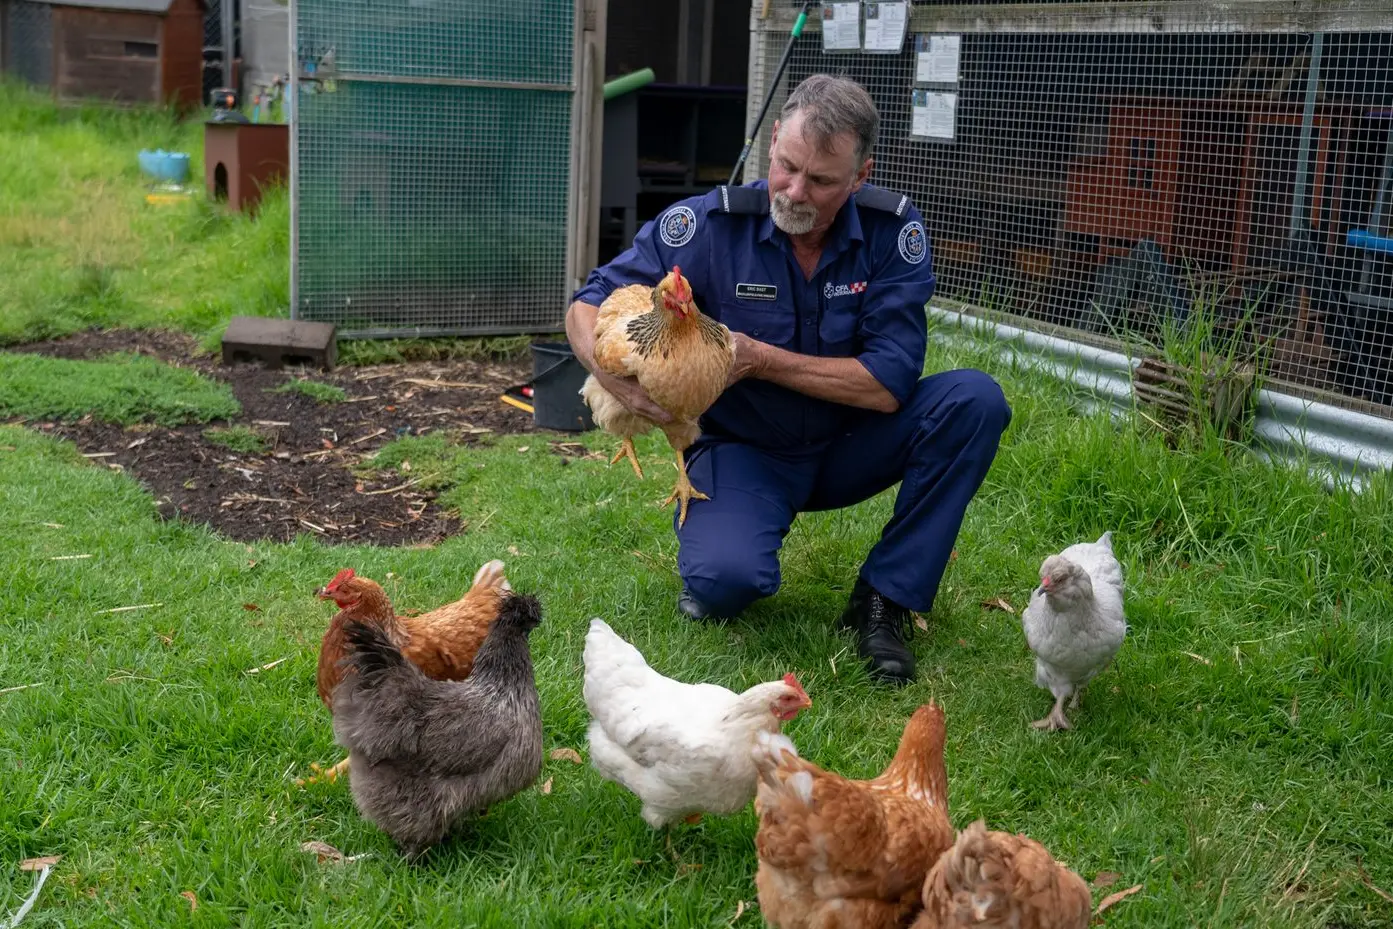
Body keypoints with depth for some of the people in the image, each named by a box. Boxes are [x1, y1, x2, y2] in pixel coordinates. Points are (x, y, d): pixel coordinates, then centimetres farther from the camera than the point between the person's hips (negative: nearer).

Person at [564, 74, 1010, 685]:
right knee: (724, 579, -33)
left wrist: (761, 358, -27)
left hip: (849, 445, 3)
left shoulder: (893, 232, -14)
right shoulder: (710, 223, -17)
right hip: (742, 448, -2)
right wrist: (616, 375, -35)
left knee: (974, 400, -23)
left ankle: (886, 600, -13)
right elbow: (589, 306, -11)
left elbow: (888, 386, -19)